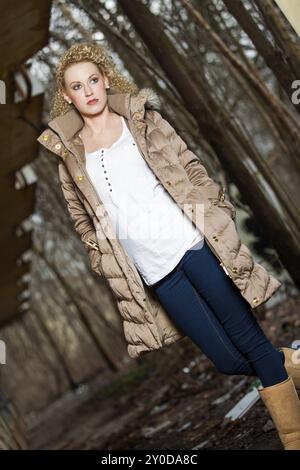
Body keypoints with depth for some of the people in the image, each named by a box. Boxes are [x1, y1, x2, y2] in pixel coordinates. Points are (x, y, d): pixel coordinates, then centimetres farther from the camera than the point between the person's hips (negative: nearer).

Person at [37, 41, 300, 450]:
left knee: (247, 336, -2)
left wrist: (217, 216, -2)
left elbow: (191, 168, 6)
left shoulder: (142, 119, 7)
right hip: (153, 272, 1)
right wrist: (110, 271, 9)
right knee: (228, 361, -1)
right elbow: (85, 224, 13)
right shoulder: (69, 155, 9)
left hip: (191, 243, -1)